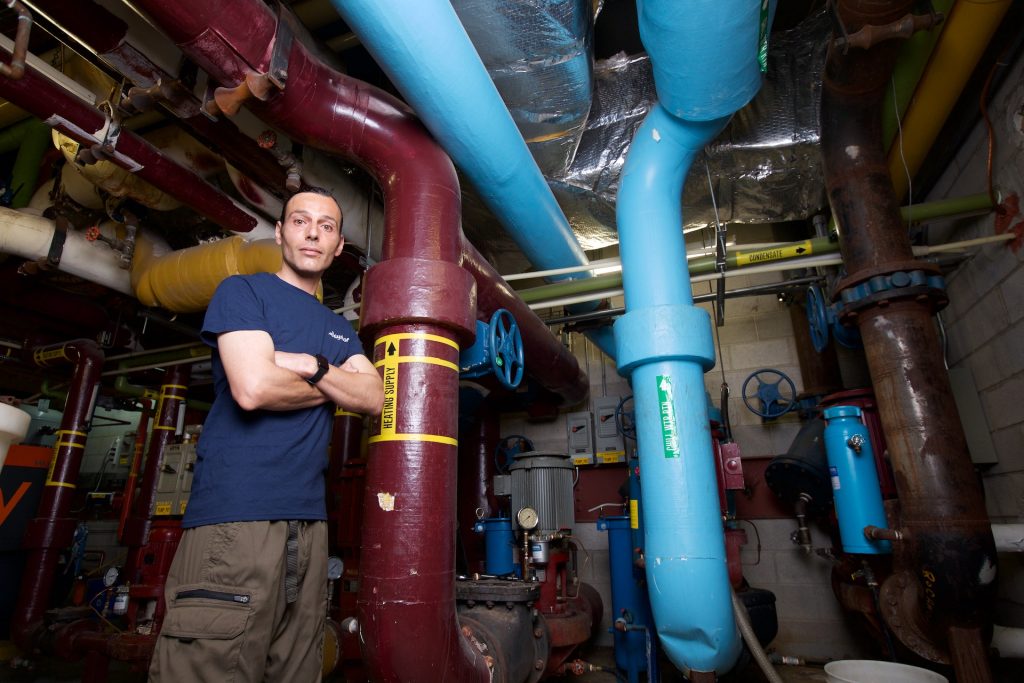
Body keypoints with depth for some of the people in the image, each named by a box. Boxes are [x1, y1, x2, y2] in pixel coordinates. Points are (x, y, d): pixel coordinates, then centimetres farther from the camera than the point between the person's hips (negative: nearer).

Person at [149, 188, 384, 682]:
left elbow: (374, 398, 4)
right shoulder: (242, 291, 2)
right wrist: (334, 386, 1)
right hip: (234, 517, -6)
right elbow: (252, 387, -15)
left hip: (308, 521, 6)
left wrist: (314, 367, -12)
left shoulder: (338, 329, 19)